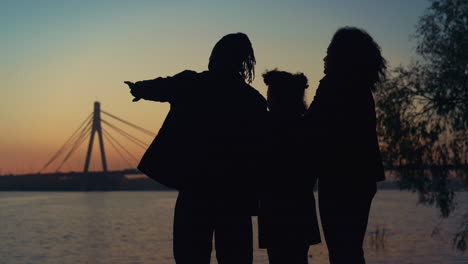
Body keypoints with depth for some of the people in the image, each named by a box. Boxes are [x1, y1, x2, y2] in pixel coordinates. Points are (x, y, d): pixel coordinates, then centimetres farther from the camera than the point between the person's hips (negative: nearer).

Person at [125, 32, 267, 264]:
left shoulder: (191, 84, -1)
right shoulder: (254, 100, 0)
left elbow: (158, 87, 18)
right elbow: (260, 149, 2)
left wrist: (136, 89, 39)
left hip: (195, 188, 0)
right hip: (236, 195, 1)